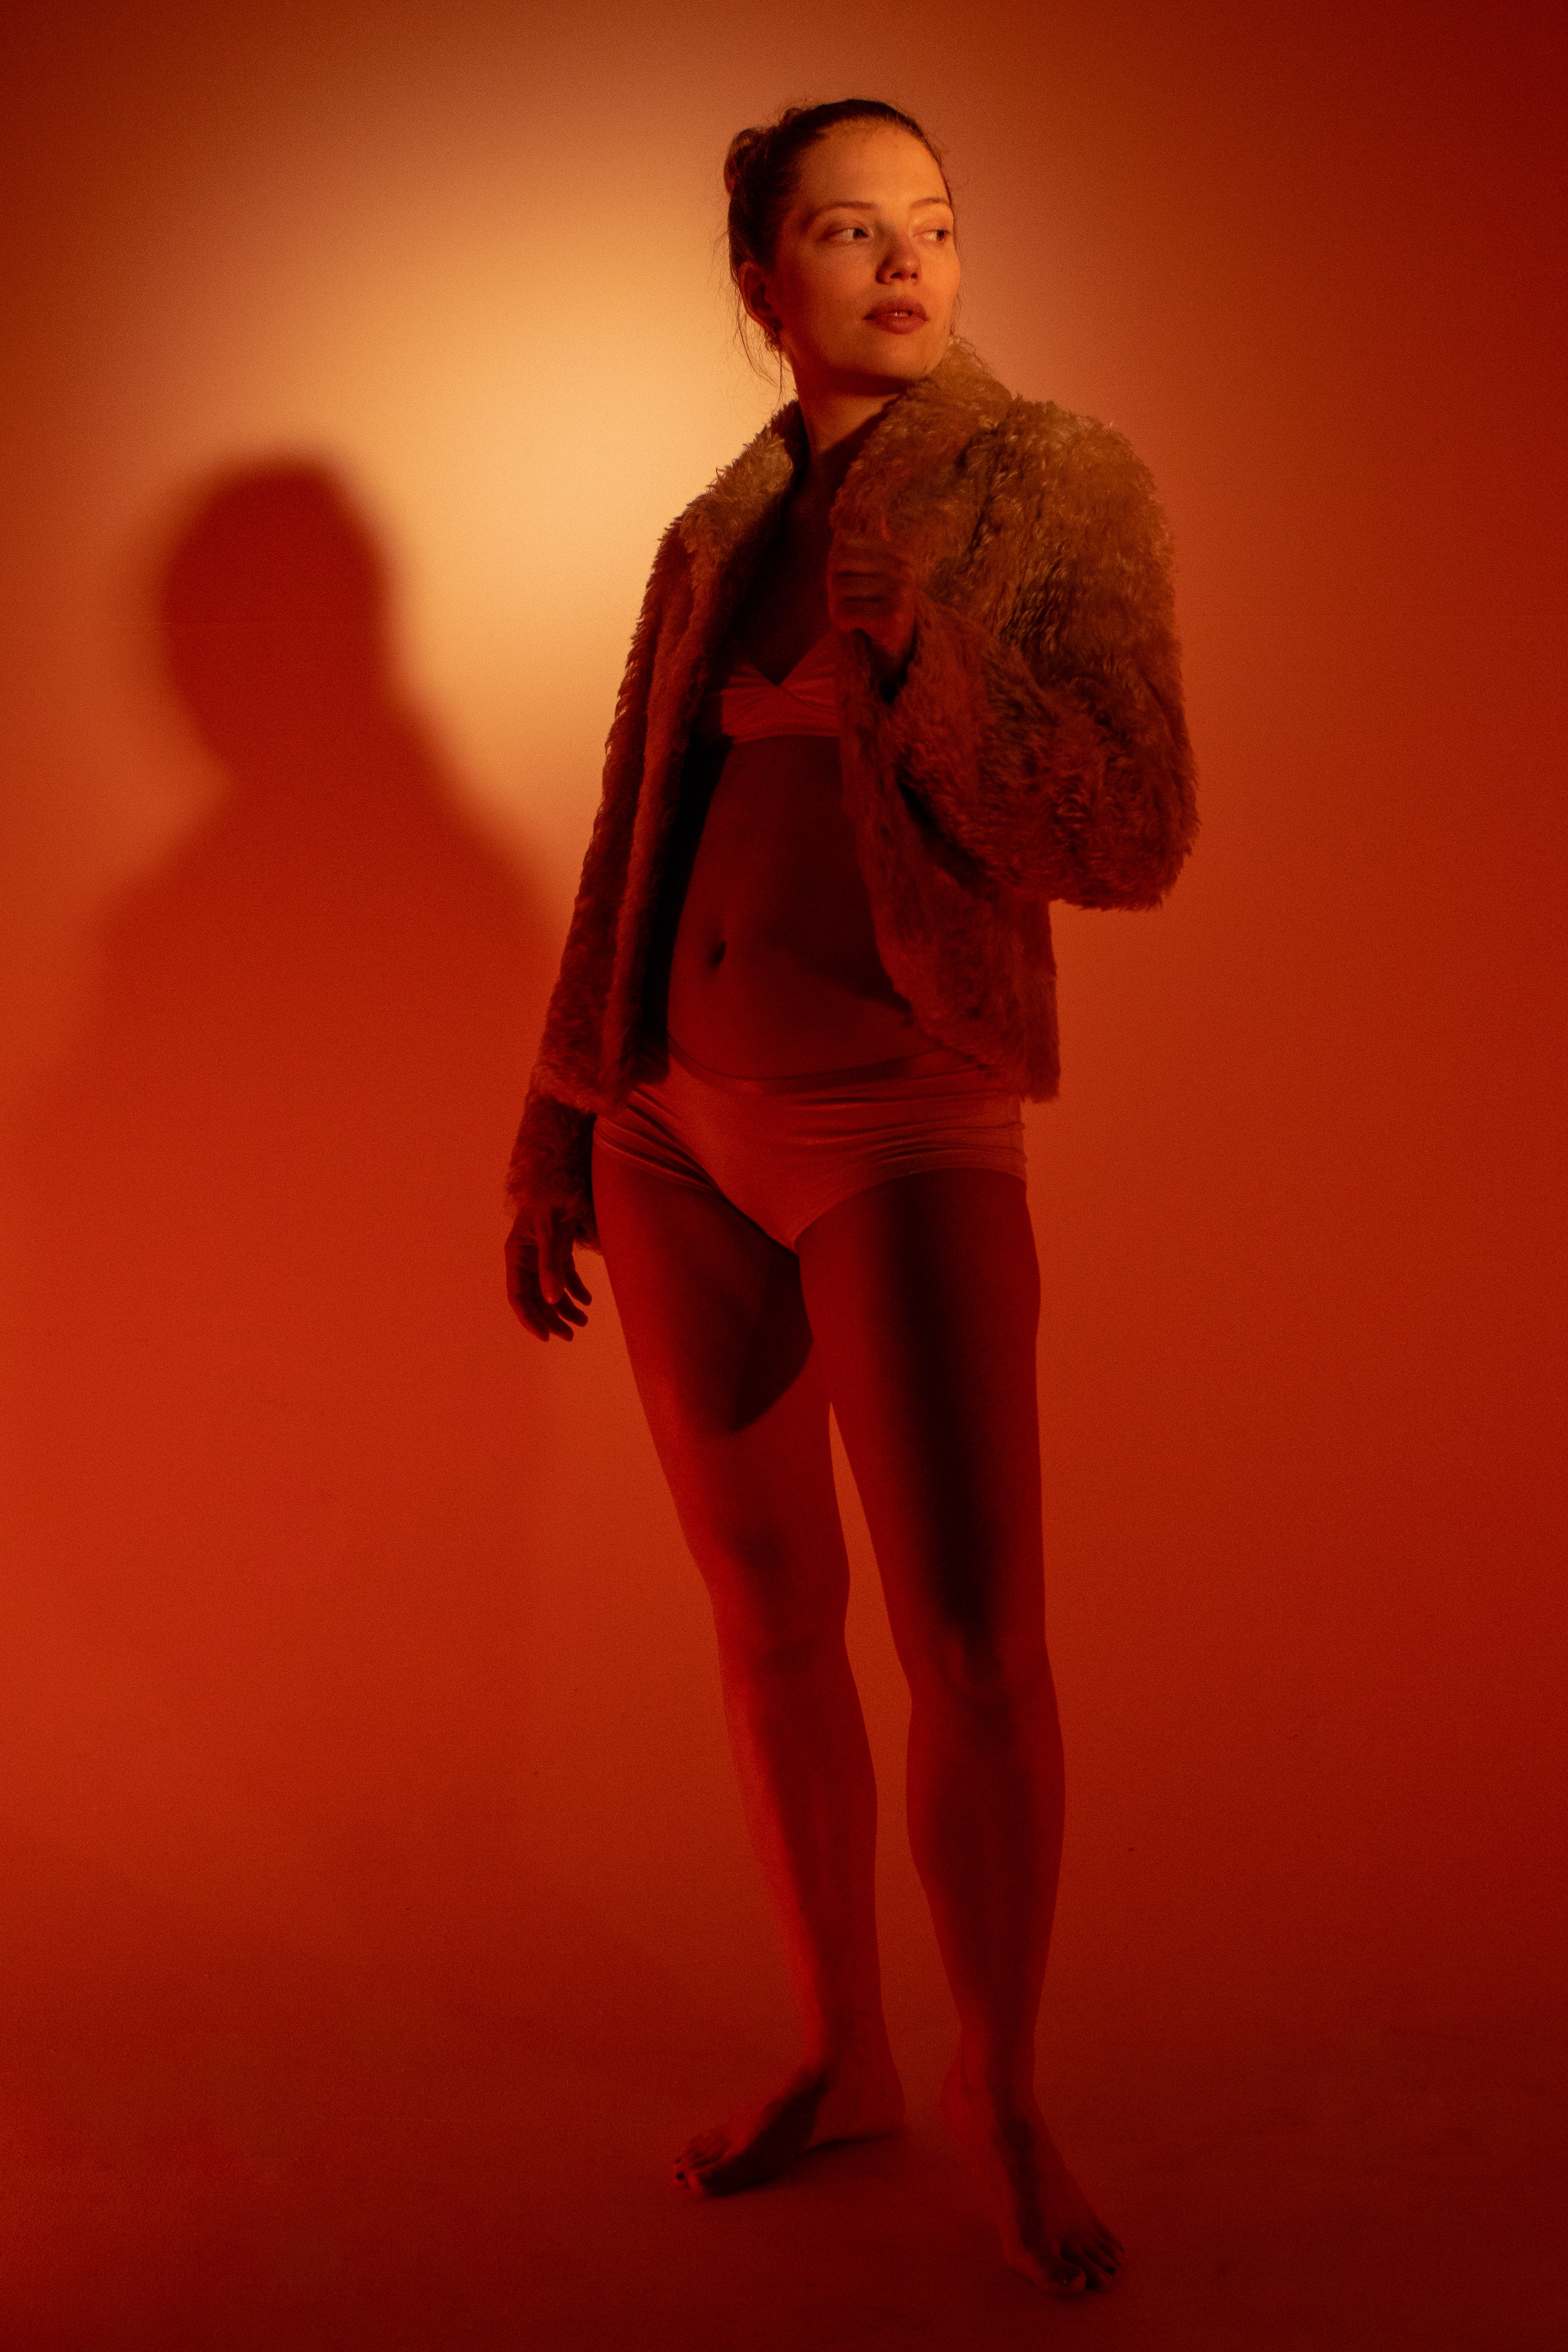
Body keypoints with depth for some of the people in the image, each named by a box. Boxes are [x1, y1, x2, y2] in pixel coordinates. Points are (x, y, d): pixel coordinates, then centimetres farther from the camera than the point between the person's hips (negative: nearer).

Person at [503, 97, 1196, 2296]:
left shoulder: (1060, 482, -4)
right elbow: (627, 859, 14)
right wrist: (553, 1148, 12)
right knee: (768, 1617, 11)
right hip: (679, 1126, 5)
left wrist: (899, 629, -20)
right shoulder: (712, 541, 11)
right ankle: (843, 2055, 28)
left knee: (975, 1644, -10)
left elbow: (1131, 841, -13)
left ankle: (1003, 2088, 14)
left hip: (901, 1126, -5)